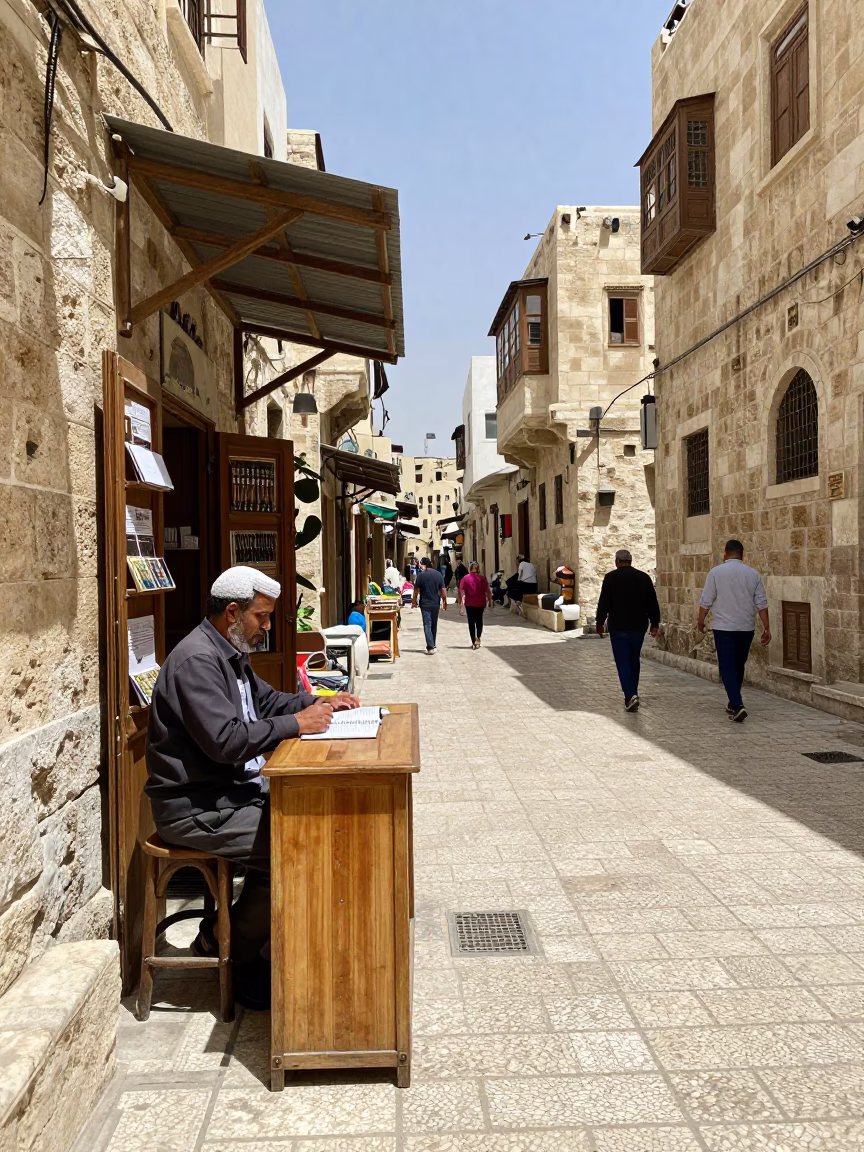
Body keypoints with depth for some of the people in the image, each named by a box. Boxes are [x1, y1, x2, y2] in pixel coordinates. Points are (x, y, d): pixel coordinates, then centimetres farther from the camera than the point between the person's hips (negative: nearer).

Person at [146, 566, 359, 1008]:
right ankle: (235, 958, 2)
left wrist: (319, 702, 7)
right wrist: (297, 724, -21)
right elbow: (226, 740, -29)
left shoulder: (229, 653, 13)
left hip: (230, 790, 10)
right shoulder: (196, 660, -20)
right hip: (194, 807, -10)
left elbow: (267, 699, 23)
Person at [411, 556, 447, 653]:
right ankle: (433, 645, 27)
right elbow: (443, 590, 0)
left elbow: (416, 589, -5)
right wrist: (444, 602, 10)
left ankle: (430, 647, -14)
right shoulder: (438, 574, 1)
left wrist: (414, 601, 7)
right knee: (434, 625, 16)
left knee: (427, 625, -4)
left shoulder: (421, 574, -8)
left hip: (425, 604, -4)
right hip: (435, 604, 4)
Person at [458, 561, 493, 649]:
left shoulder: (465, 578, -4)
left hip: (469, 603, -1)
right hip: (480, 602, 1)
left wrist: (460, 601, -4)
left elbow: (461, 591, -10)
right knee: (479, 620, 17)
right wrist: (490, 600, 3)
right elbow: (487, 590, -4)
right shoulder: (482, 578, -3)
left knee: (471, 621, 5)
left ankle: (473, 642, 4)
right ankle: (478, 638, 4)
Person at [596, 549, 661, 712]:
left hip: (618, 627, -4)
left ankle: (631, 695, -15)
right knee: (634, 660, 17)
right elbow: (652, 603, 6)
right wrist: (654, 622, 14)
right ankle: (632, 693, 25)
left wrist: (600, 622, 1)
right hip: (638, 626, 4)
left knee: (623, 662, -1)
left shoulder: (611, 577, -6)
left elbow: (603, 603, -8)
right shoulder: (644, 577, 4)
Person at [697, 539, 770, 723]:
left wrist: (701, 620, 10)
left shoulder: (716, 572, -6)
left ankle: (737, 705, -16)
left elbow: (706, 601, -5)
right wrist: (767, 627, 6)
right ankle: (733, 704, 28)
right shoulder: (753, 574, 2)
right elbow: (761, 603, 1)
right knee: (738, 666, 17)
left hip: (724, 627, -3)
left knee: (727, 667, -1)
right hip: (746, 628, 3)